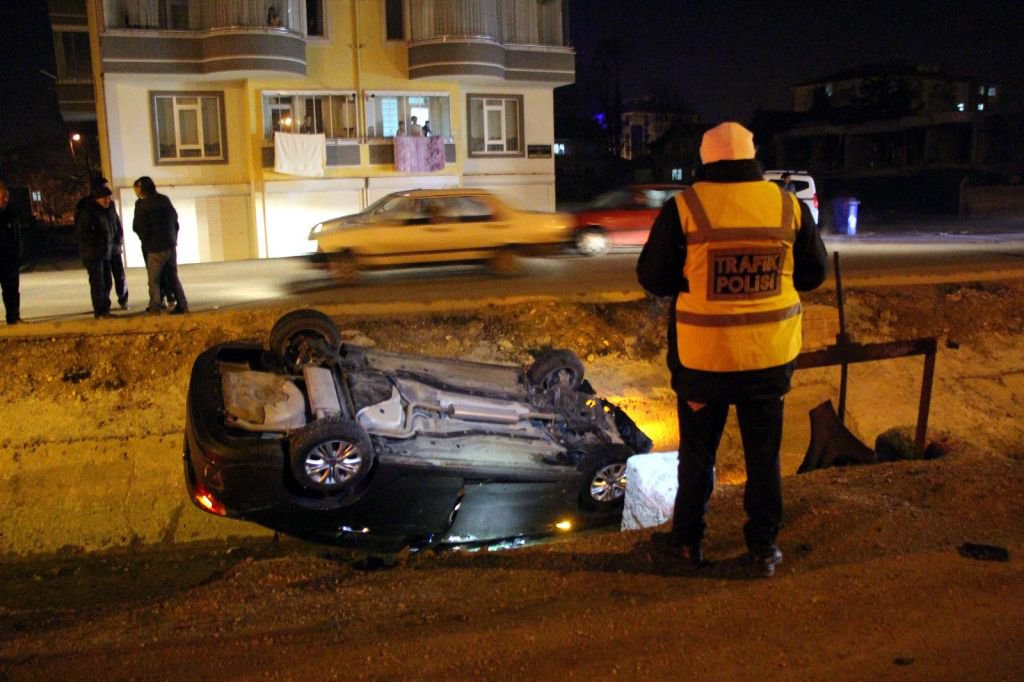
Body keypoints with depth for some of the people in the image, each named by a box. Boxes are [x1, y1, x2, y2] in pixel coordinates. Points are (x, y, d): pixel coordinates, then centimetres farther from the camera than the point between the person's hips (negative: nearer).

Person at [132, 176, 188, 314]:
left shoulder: (142, 205, -11)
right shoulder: (165, 200, 6)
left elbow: (137, 227, -7)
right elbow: (175, 220, 10)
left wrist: (146, 241, 11)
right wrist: (173, 239, 15)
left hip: (155, 248, -6)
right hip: (171, 245, 6)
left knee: (154, 279, 4)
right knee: (173, 276, 13)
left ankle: (155, 307, 4)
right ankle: (182, 305, 11)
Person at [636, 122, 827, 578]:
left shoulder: (683, 209, -11)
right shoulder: (790, 208, -3)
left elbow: (652, 278, -5)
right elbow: (814, 273, 7)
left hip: (702, 357, -2)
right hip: (771, 354, 2)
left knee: (697, 453, 14)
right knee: (764, 454, 15)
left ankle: (687, 541, 27)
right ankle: (764, 548, 24)